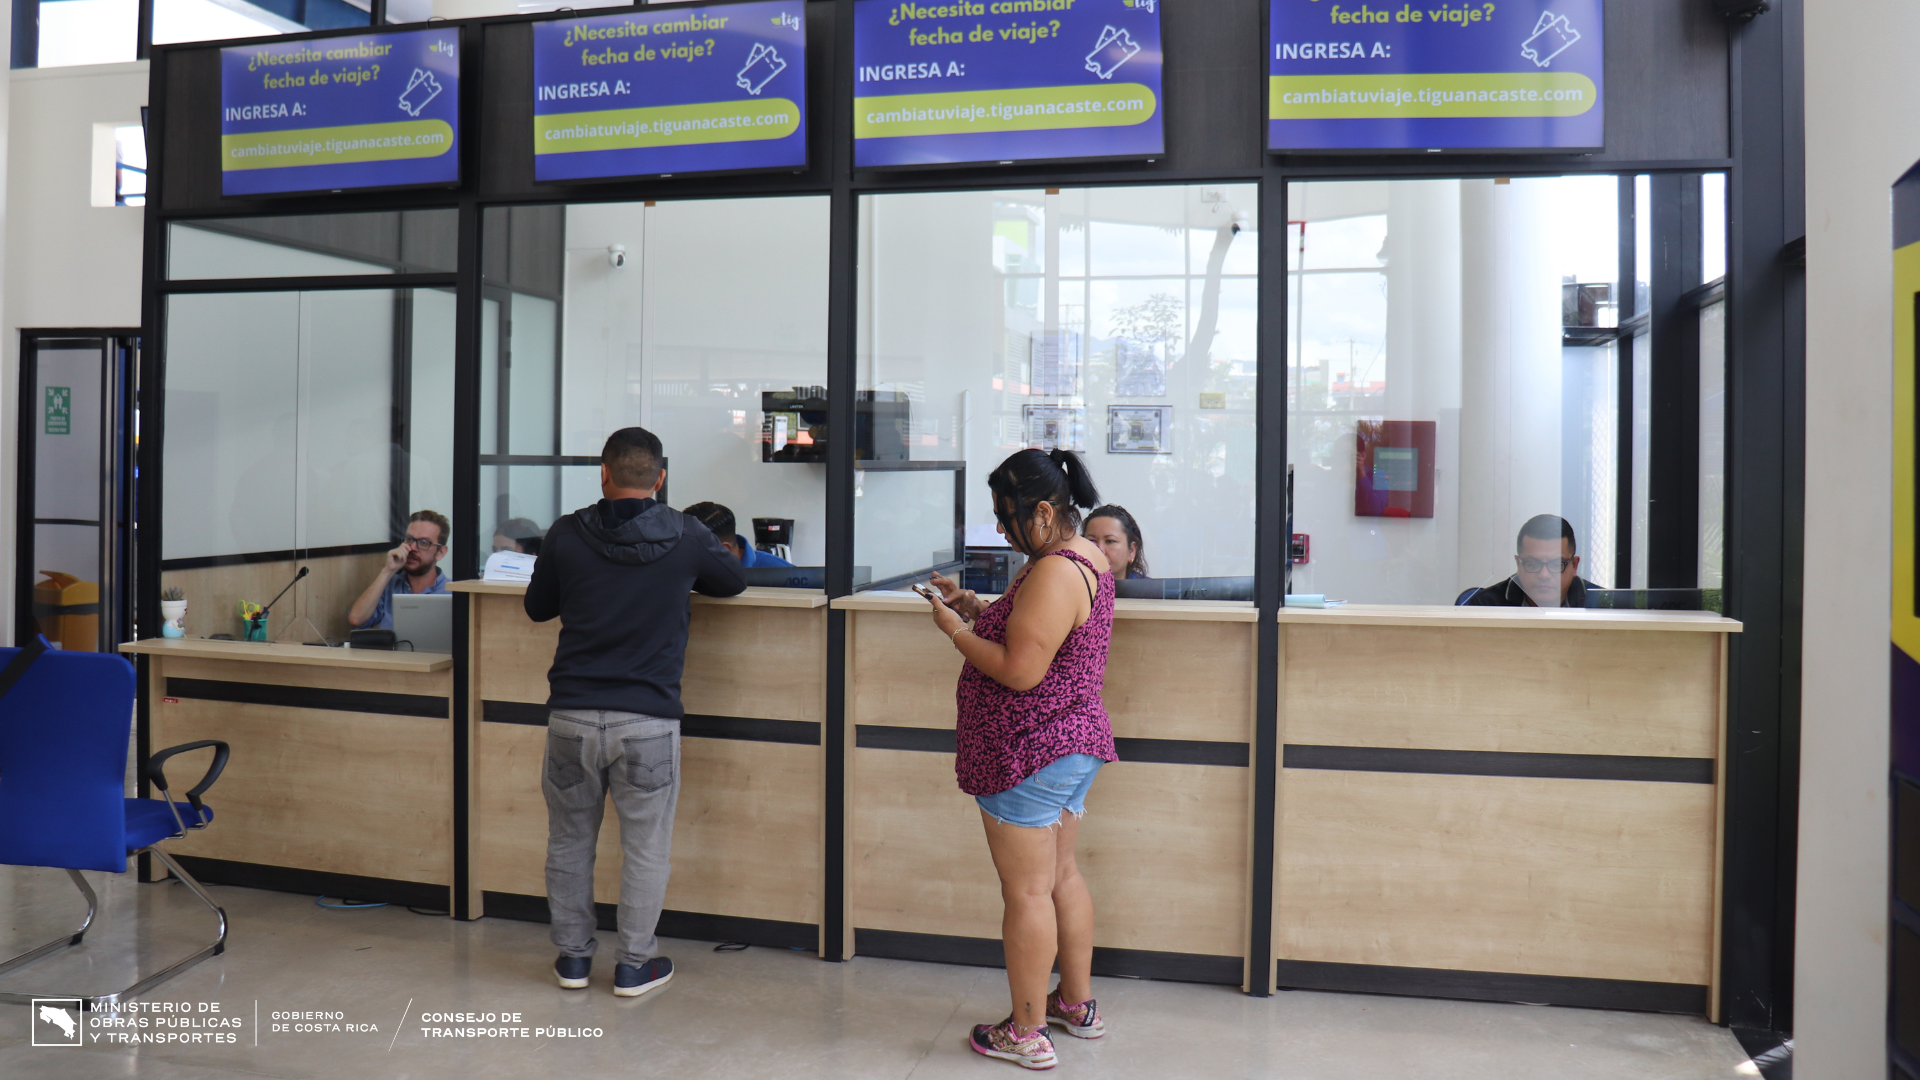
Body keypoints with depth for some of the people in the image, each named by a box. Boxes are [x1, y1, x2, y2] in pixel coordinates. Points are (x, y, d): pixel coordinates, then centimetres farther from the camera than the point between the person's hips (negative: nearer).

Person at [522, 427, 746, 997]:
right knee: (645, 847, 10)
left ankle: (573, 956, 28)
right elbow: (734, 582, 15)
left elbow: (537, 607, 13)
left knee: (569, 841, 17)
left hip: (572, 714, 2)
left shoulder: (567, 534, -2)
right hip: (648, 720, -2)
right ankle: (635, 965, 19)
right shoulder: (686, 536, -5)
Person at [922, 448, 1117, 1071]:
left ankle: (1027, 1034, 13)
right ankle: (1077, 1004, 34)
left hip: (1029, 755, -10)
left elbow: (1020, 670, -26)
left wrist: (953, 629, -14)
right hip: (1076, 743, 10)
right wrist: (975, 607, 8)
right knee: (1061, 876, 21)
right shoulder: (1087, 557, 9)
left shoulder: (1053, 574, -23)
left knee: (1027, 892, 1)